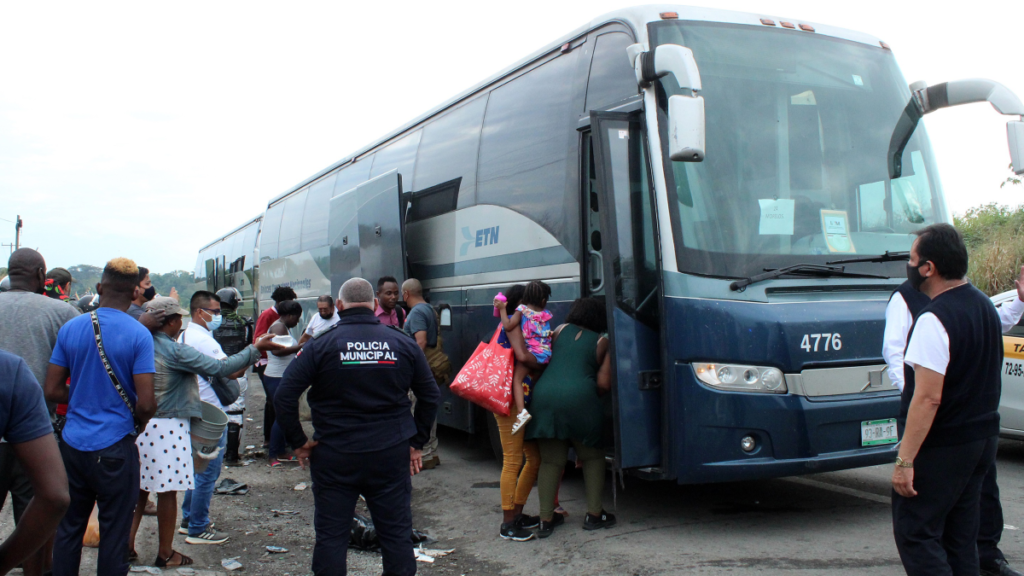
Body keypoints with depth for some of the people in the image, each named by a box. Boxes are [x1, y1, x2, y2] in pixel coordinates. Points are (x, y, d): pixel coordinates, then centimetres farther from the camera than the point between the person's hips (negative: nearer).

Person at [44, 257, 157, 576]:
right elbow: (146, 404, -15)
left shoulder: (70, 328, 0)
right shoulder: (138, 335, -12)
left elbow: (52, 390, 3)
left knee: (68, 528, 15)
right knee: (114, 533, 6)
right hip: (115, 447, -4)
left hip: (73, 443, 4)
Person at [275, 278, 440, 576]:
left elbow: (284, 396, -9)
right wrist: (416, 443, 11)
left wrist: (298, 442, 1)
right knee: (397, 535, 11)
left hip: (334, 456, -1)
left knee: (331, 537, 10)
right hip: (392, 456, 2)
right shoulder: (403, 342, 1)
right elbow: (431, 395, 5)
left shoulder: (321, 344, -6)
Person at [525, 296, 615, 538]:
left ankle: (546, 519, 12)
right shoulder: (603, 342, 9)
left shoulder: (561, 330, 18)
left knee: (550, 461, 12)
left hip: (544, 396, 3)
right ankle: (594, 514, 17)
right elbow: (603, 384, 2)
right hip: (578, 398, -3)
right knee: (592, 457, 16)